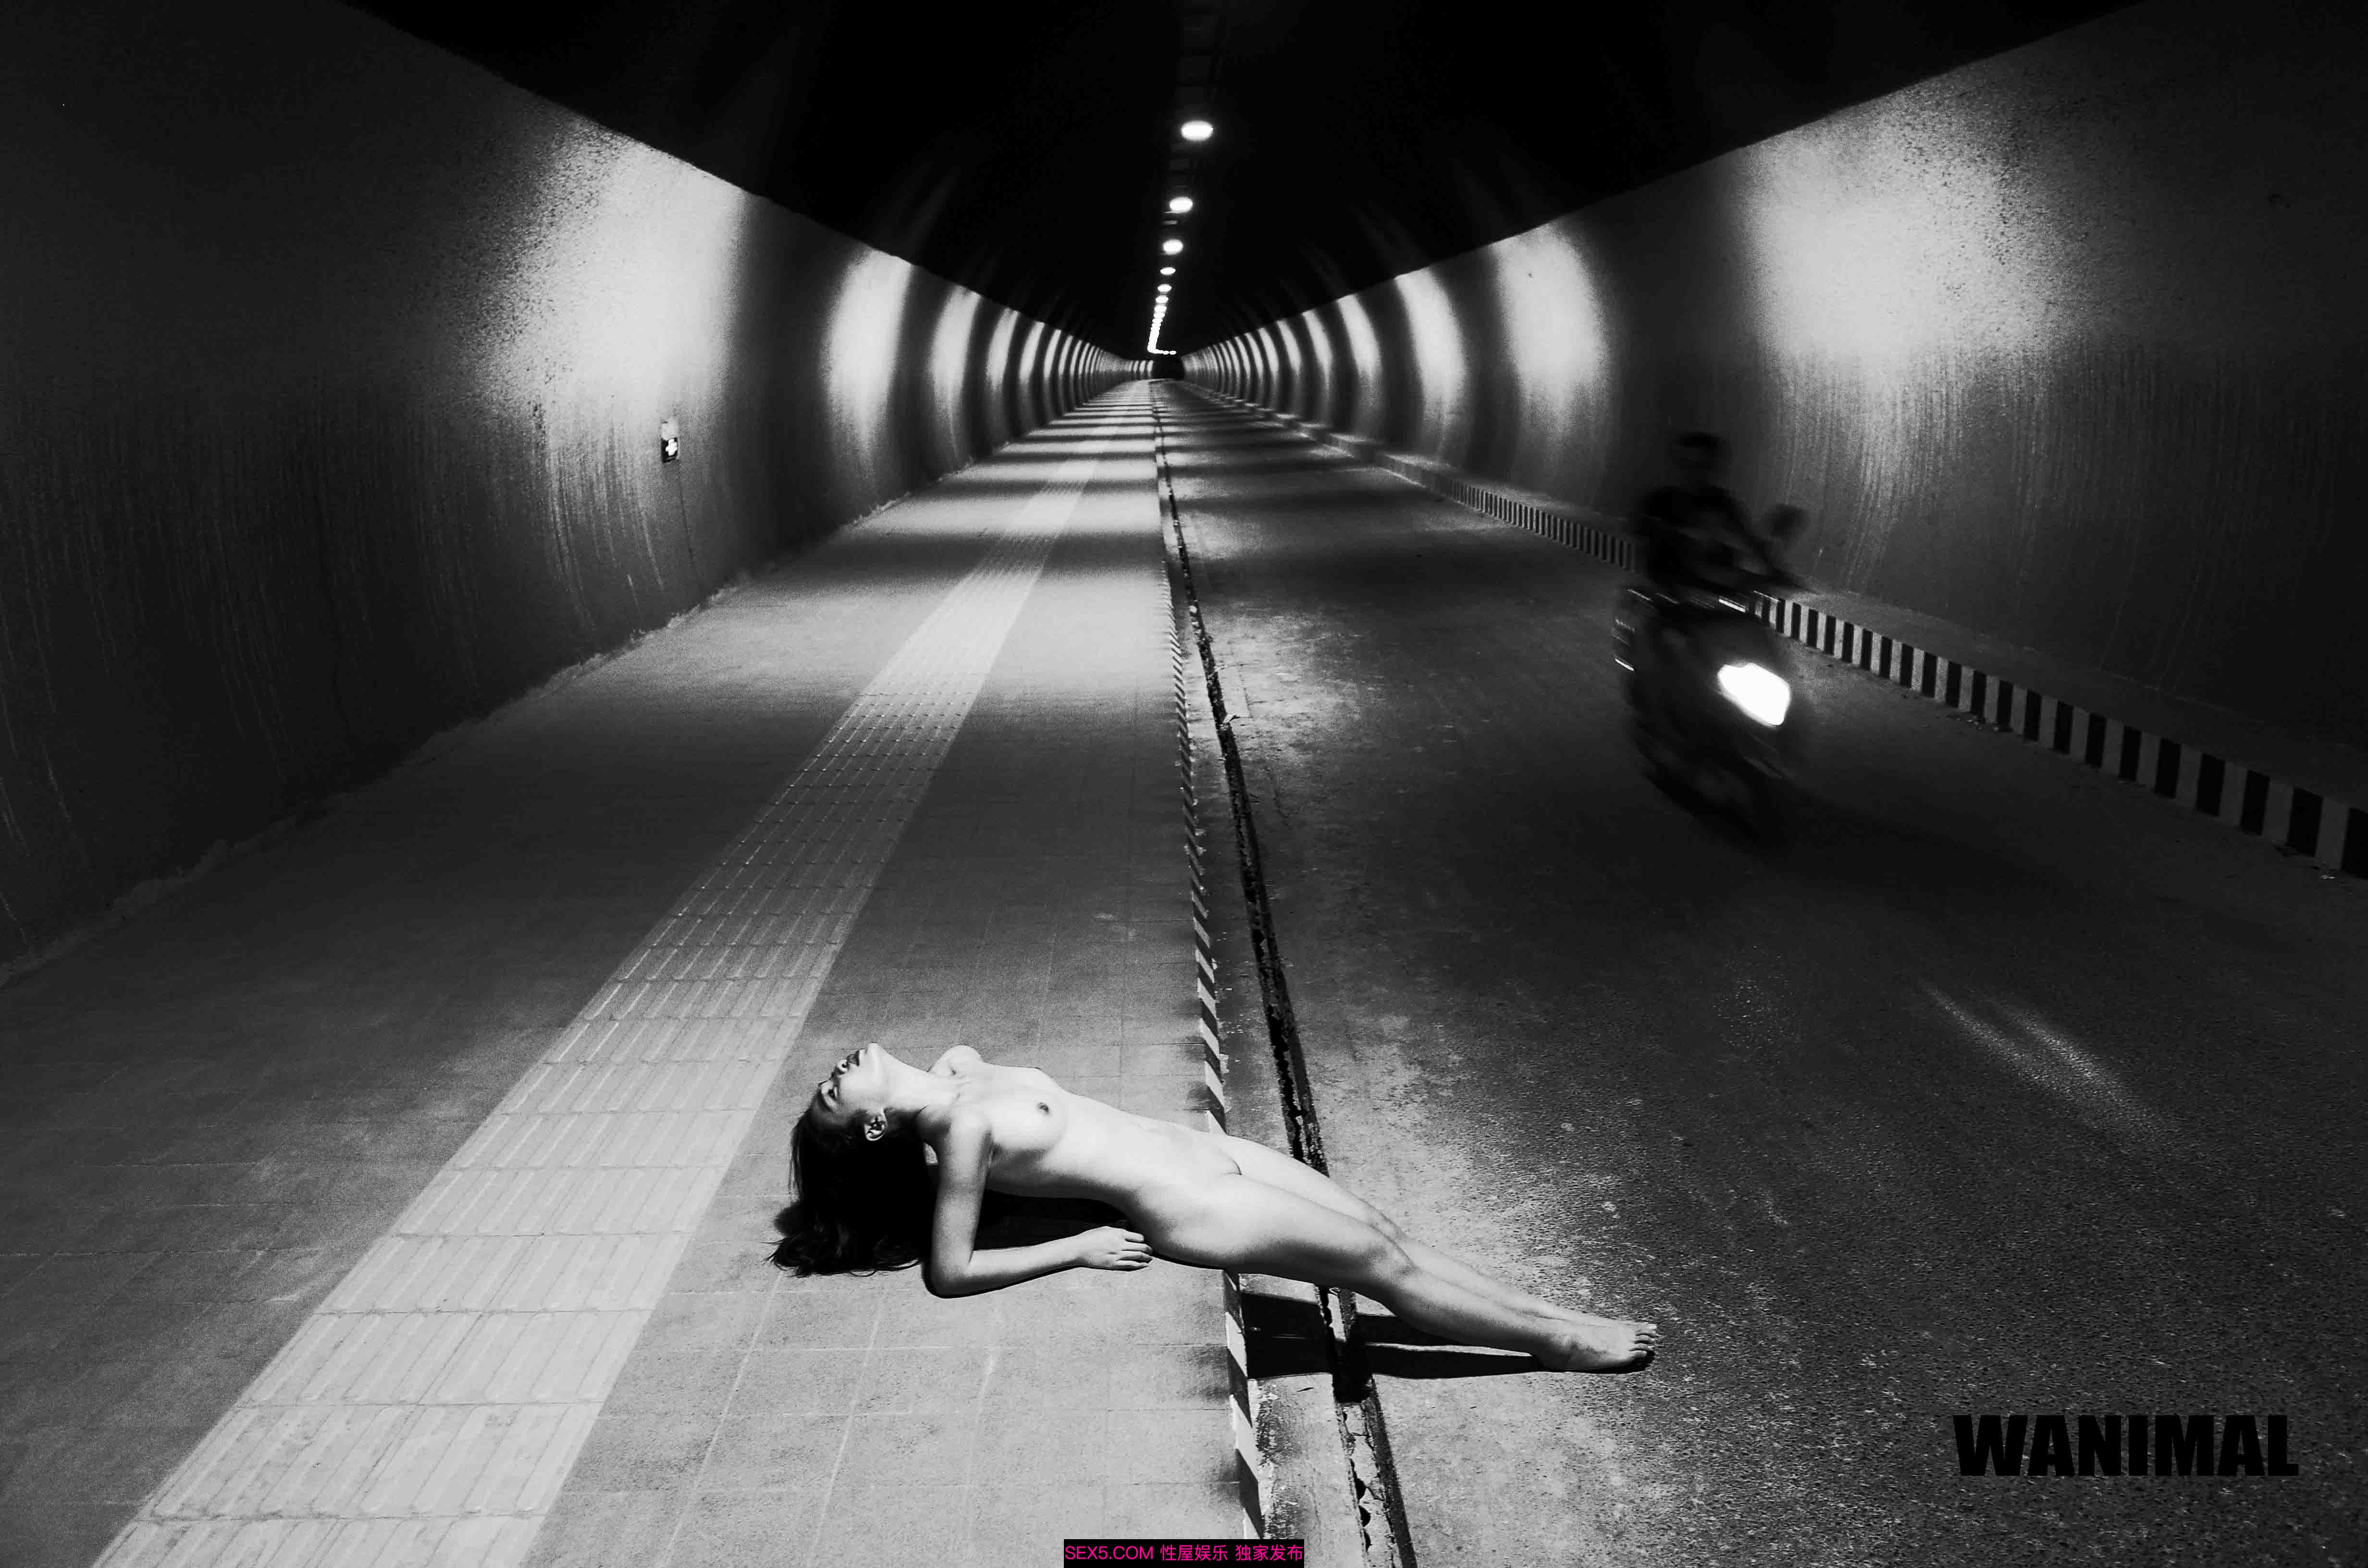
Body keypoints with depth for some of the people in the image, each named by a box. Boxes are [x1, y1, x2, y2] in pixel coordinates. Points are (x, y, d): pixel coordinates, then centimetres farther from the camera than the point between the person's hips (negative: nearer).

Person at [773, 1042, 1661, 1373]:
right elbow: (947, 1273, -21)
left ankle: (1555, 1318, 15)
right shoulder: (962, 1126, -19)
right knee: (1382, 1265, -4)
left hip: (1202, 1152, 8)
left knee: (1387, 1238, 6)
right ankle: (1559, 1344, 8)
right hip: (1184, 1208, -8)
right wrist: (1081, 1248, -15)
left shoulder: (955, 1071, 4)